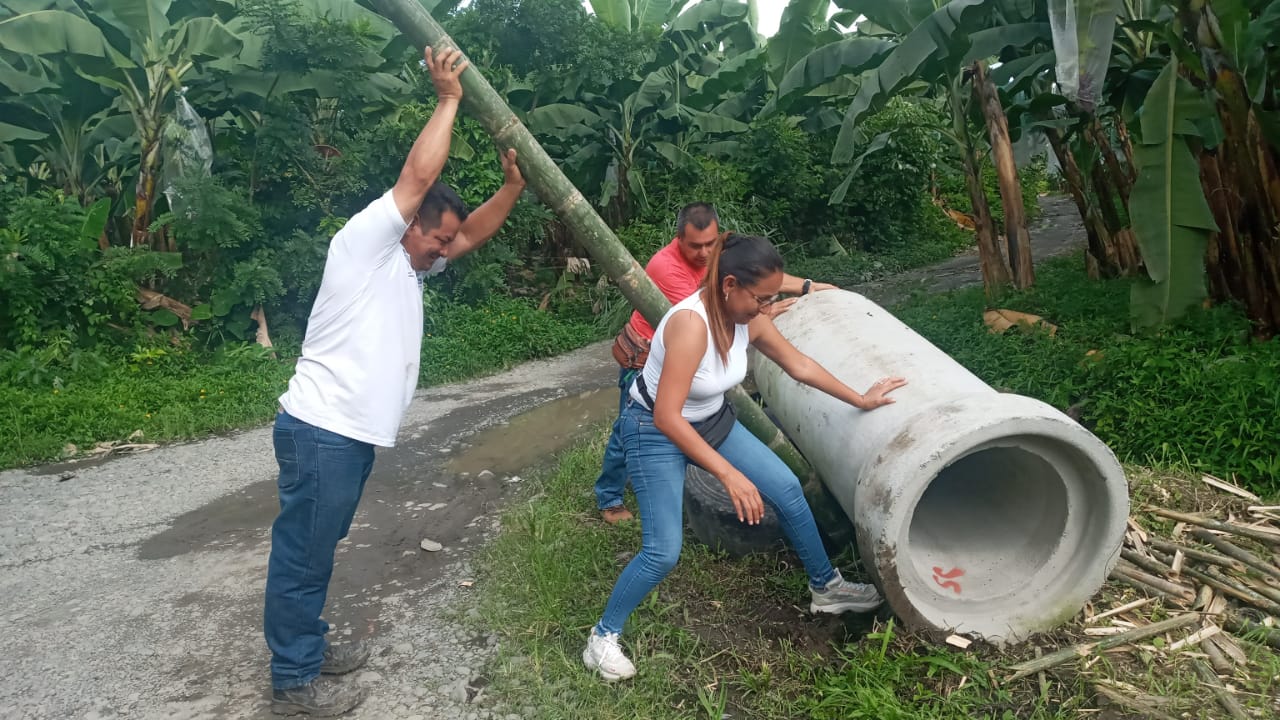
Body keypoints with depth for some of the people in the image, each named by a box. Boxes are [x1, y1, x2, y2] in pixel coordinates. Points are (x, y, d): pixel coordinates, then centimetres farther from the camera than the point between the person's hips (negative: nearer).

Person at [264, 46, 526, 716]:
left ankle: (308, 649, 35)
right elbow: (418, 175, -19)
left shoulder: (409, 265, 16)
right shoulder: (363, 241, -10)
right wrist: (448, 99, -11)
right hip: (321, 430, -10)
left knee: (318, 550, 20)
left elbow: (473, 233, 16)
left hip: (354, 433, 10)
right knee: (301, 554, 2)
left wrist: (512, 186, 2)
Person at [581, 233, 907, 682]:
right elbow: (667, 417, -36)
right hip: (654, 432, -7)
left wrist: (859, 400, 13)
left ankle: (826, 588, 28)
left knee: (787, 488, 7)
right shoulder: (691, 324, -35)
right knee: (663, 551, -12)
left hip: (710, 421, 8)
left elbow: (799, 365, 5)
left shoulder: (749, 320, -11)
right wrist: (729, 474, -36)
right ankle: (603, 637, 12)